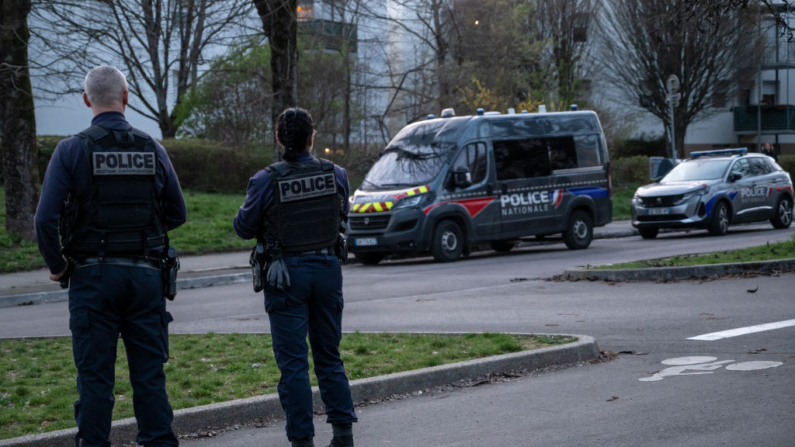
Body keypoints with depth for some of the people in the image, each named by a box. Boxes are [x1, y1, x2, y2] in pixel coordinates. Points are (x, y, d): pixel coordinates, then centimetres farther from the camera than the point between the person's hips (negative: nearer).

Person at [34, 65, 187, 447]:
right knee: (149, 373, 8)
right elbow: (177, 214, 10)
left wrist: (56, 266, 1)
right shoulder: (152, 150, 3)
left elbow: (46, 219, -13)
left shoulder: (71, 150, -7)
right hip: (145, 273, 2)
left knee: (95, 376, 2)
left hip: (93, 276, -2)